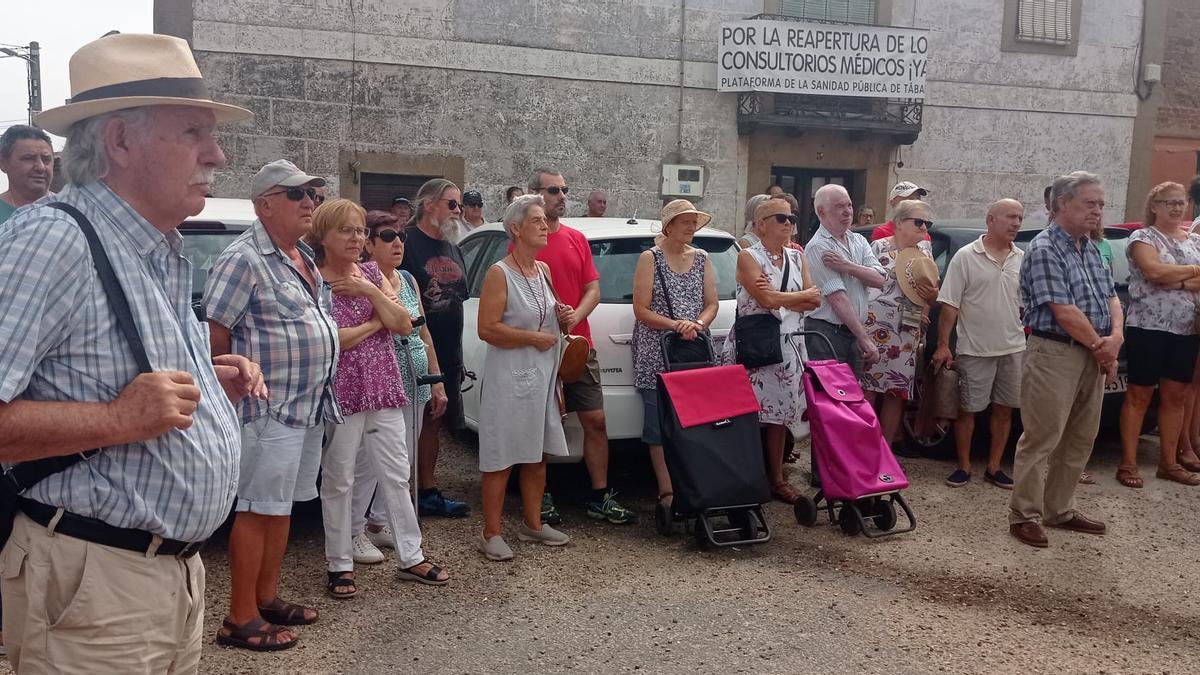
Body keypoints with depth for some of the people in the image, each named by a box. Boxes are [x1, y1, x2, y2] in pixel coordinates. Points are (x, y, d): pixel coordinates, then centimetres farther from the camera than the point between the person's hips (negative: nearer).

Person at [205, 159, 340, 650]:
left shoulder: (303, 259, 14)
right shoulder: (243, 259, -14)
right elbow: (216, 335, -15)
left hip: (310, 406, 9)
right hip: (270, 409, -9)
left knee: (282, 506, 16)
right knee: (258, 511, -3)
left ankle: (267, 598, 28)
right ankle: (240, 620, 6)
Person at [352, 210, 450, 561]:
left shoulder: (408, 280, 14)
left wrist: (437, 381, 16)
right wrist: (395, 323, -25)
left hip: (414, 385, 8)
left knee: (403, 460, 12)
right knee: (368, 460, -5)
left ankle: (380, 521, 26)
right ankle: (355, 531, 9)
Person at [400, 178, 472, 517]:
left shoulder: (453, 250, 18)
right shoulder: (408, 243, -9)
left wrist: (458, 356, 21)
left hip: (448, 357, 8)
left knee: (434, 423, 12)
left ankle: (428, 492, 21)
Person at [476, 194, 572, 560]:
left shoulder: (544, 270, 12)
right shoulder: (499, 274, -11)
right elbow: (487, 329, -19)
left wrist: (562, 318, 4)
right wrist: (534, 338, -18)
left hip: (543, 376, 8)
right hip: (508, 378, -8)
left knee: (537, 455, 14)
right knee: (501, 458, -3)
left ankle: (532, 523, 27)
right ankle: (491, 533, 5)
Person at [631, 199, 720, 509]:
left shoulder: (701, 258, 14)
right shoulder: (650, 258, 1)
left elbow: (711, 304, 11)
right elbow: (641, 310, -5)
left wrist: (698, 324, -9)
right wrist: (676, 325, -16)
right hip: (657, 355, -4)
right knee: (659, 425, -5)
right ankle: (667, 491, -1)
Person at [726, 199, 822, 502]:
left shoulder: (797, 257, 14)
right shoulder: (748, 257, -3)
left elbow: (814, 301, 5)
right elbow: (767, 300, -16)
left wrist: (779, 298, -10)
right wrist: (804, 294, -1)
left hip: (786, 344, 5)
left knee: (780, 414, 7)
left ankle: (777, 478, 16)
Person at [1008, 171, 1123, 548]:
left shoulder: (1090, 249, 14)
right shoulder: (1044, 250, -14)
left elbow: (1111, 297, 12)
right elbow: (1064, 312, -18)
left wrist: (1115, 338, -7)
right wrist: (1101, 345, -8)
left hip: (1094, 356, 9)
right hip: (1054, 355, -9)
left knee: (1080, 440, 14)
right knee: (1041, 440, -4)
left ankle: (1059, 510, 25)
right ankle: (1025, 516, 6)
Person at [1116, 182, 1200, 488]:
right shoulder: (1142, 237, -3)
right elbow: (1154, 271, -19)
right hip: (1148, 328, -5)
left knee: (1175, 397, 9)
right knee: (1139, 395, 0)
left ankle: (1169, 462, 18)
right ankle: (1128, 464, 4)